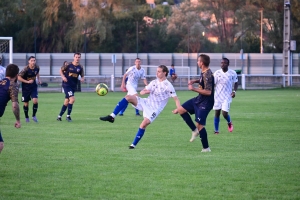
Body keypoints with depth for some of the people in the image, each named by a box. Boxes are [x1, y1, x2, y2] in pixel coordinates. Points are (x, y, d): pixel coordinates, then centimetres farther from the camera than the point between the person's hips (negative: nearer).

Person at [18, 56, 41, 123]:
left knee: (35, 101, -15)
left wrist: (38, 79, 6)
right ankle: (26, 117, 26)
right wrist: (27, 81, -26)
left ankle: (34, 116, 3)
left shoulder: (37, 68, -7)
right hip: (26, 88, -3)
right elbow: (19, 77, -20)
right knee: (26, 104, 6)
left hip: (33, 87, 3)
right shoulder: (26, 69, -22)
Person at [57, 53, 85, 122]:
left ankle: (59, 116, 24)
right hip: (66, 84, -5)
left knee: (66, 102, 11)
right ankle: (68, 116, -8)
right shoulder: (68, 65, -7)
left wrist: (82, 79, -12)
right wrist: (63, 76, -12)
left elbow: (82, 76, 10)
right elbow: (61, 70, 5)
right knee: (72, 99, -19)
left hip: (73, 86, 5)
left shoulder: (80, 67, 1)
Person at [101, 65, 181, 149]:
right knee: (128, 97, -15)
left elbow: (176, 99, -15)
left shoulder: (168, 86, -10)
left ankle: (133, 145, -8)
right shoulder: (154, 82, 10)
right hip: (146, 102, 6)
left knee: (143, 125, -22)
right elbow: (141, 92, 15)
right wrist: (145, 92, -11)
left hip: (154, 109, -5)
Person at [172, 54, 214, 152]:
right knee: (181, 110, 12)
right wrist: (195, 81, 8)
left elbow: (208, 92, -29)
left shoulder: (207, 75, -26)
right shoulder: (203, 72, 4)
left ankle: (206, 148, 3)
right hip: (199, 99, 10)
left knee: (200, 125, -8)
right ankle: (195, 130, 15)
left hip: (205, 103, -10)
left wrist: (194, 89, -24)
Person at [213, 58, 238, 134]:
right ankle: (216, 130, 13)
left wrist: (234, 91, -8)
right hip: (218, 96, 2)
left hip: (227, 97, -2)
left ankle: (229, 123, 21)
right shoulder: (217, 73, -2)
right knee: (217, 113, 2)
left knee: (224, 113, -12)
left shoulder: (232, 73, -4)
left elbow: (236, 83, 9)